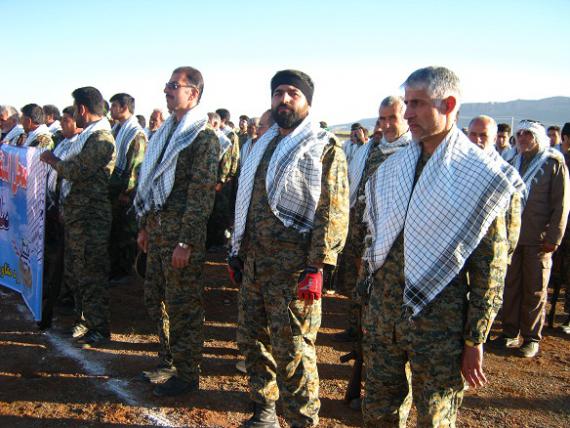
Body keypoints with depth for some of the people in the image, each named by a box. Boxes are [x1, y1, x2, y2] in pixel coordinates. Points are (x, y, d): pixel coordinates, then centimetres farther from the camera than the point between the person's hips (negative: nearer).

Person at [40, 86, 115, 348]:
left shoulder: (101, 138, -17)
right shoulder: (88, 135, 15)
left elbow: (78, 171, -21)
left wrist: (52, 160, -7)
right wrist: (56, 162, 2)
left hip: (89, 215, -10)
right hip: (74, 211, 10)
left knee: (91, 273, -2)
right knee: (76, 270, 17)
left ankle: (99, 329, 8)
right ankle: (84, 318, 31)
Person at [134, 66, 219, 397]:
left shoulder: (203, 137, -11)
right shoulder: (166, 132, 15)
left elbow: (202, 193, -17)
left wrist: (186, 241, -20)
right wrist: (145, 226, 18)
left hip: (181, 233, -8)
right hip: (157, 229, 8)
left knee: (183, 306, 1)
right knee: (156, 298, 16)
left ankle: (187, 375, 16)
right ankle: (169, 362, 33)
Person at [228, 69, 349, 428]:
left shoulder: (325, 148, -6)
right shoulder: (265, 145, 16)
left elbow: (333, 214, -13)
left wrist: (316, 268, -19)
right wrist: (238, 251, 18)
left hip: (293, 270, -7)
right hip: (253, 264, 7)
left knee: (293, 353, -2)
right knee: (255, 343, 15)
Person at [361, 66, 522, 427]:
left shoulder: (480, 175, -10)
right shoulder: (391, 169, 6)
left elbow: (491, 269, -9)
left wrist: (475, 341, -9)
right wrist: (370, 309, 12)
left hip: (438, 322, -4)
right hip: (383, 315, 5)